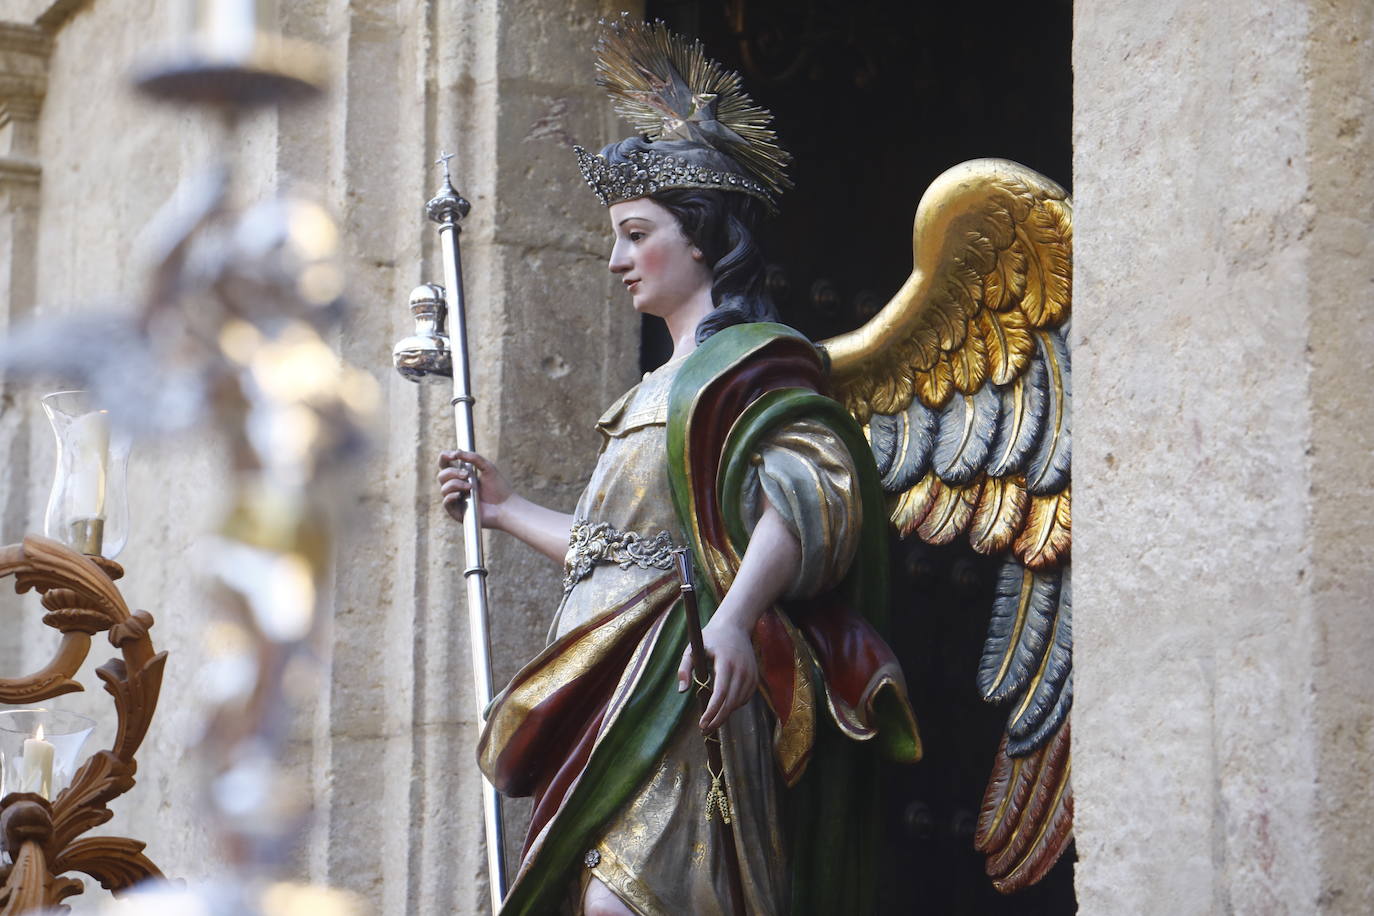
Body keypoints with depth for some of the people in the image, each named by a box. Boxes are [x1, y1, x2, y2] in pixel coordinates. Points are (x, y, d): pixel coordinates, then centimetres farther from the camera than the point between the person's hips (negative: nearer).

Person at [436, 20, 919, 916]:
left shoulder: (752, 362, -4)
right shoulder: (662, 387, 25)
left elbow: (811, 487, -22)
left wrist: (734, 615, -36)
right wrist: (508, 508, 34)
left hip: (681, 686, -9)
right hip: (616, 691, 9)